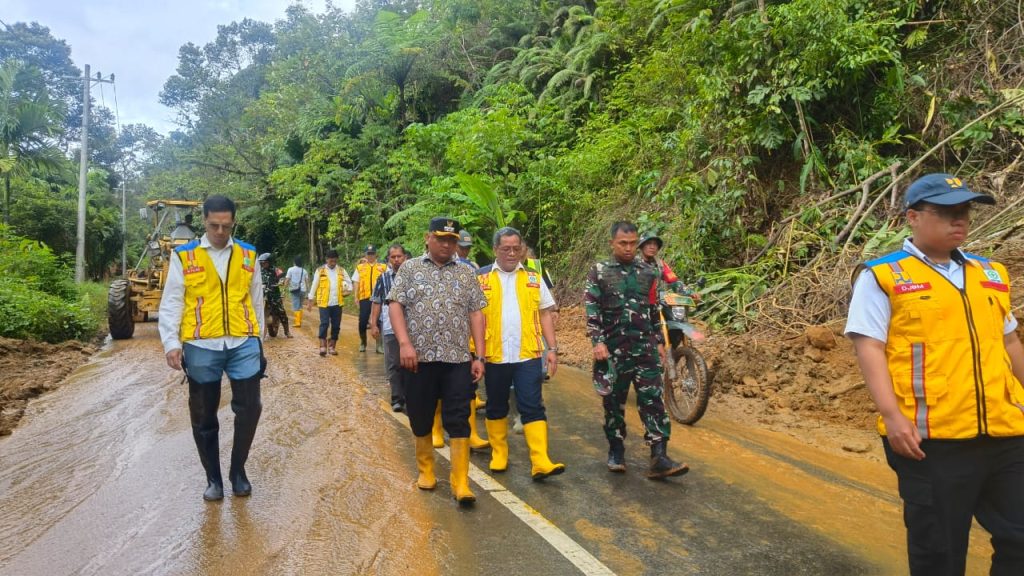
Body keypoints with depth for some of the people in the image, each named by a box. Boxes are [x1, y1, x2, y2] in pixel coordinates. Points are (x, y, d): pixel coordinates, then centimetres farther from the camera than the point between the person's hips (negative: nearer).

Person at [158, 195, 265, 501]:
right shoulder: (184, 256, 1)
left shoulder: (248, 255, 8)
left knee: (249, 408, 0)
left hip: (243, 344, 1)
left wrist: (257, 337, 16)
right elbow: (171, 302, -1)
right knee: (204, 417, 9)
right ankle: (213, 478, 26)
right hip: (201, 346, -1)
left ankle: (238, 470, 21)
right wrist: (171, 342, -11)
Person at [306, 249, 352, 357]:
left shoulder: (341, 271, 7)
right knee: (324, 323, -11)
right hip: (324, 303, -3)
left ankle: (332, 346, 17)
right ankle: (323, 346, -5)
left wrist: (348, 290, -6)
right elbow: (314, 286, 2)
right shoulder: (320, 271, 0)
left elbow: (349, 283, 15)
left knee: (336, 325, 6)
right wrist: (310, 301, 1)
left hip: (337, 303, 3)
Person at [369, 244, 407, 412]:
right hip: (389, 328, 1)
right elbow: (377, 303, 9)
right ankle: (397, 400, 11)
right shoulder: (383, 278, 7)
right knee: (393, 365, 3)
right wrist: (373, 324, 2)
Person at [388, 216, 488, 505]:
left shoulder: (466, 274, 11)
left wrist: (479, 356, 1)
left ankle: (461, 483, 3)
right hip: (419, 357, 0)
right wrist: (404, 343, -15)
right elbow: (396, 306, -2)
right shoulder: (410, 268, 7)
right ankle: (425, 469, 30)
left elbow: (476, 314, 8)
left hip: (458, 359, 1)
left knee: (458, 420, -2)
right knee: (421, 418, 10)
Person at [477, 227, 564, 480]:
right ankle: (499, 454, 28)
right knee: (496, 407, 13)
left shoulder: (533, 278, 7)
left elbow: (545, 315, 8)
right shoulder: (480, 278, 2)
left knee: (533, 407, -3)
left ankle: (541, 462, -5)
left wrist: (552, 348, 2)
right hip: (494, 355, 0)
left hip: (528, 355, 0)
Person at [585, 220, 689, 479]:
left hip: (645, 347, 2)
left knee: (653, 400, -5)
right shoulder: (599, 272, 0)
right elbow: (591, 310, -5)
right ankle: (616, 451, 24)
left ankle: (659, 459, -4)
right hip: (613, 348, -2)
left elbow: (654, 310, 15)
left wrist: (660, 341, 13)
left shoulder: (648, 272, 9)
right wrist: (598, 342, -14)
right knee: (614, 402, 8)